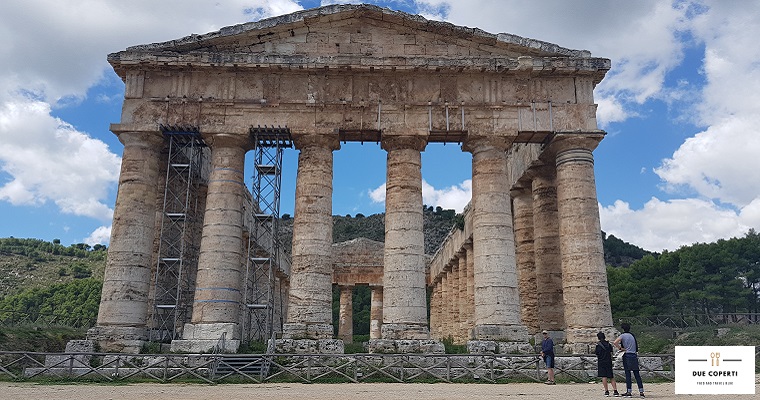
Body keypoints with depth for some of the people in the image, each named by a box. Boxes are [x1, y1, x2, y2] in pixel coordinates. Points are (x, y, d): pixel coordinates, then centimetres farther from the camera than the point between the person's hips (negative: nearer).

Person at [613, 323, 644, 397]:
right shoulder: (633, 335, 13)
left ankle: (628, 392, -2)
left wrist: (620, 348, -6)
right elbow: (636, 348, 19)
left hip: (627, 356, -5)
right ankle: (641, 392, 4)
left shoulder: (623, 335, -4)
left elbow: (615, 342, -21)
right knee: (637, 374, 6)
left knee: (628, 374, -2)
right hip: (634, 356, 5)